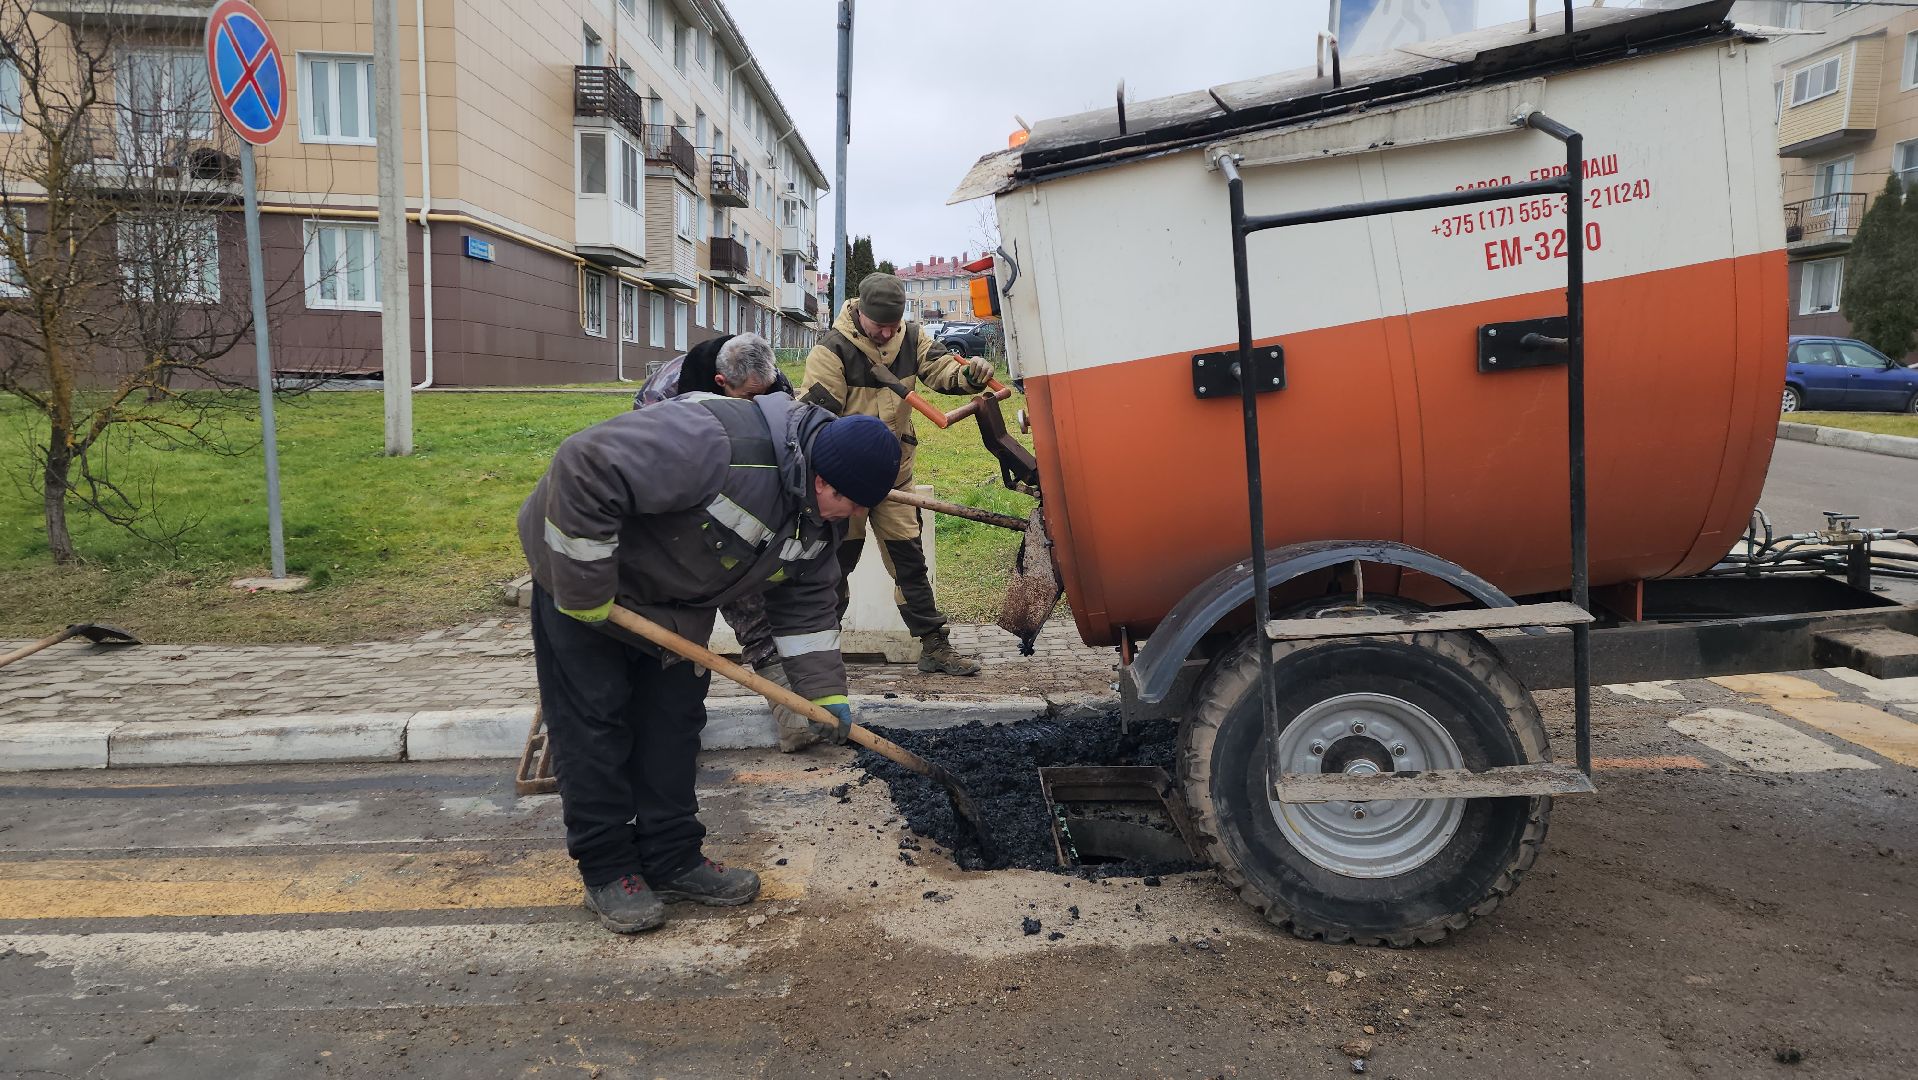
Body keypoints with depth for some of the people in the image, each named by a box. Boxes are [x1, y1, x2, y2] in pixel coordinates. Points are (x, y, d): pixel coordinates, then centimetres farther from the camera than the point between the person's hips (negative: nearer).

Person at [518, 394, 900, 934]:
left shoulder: (820, 518, -10)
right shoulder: (719, 442, -40)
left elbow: (807, 604, 2)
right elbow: (585, 469, -41)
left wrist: (825, 691, -5)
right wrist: (585, 591, -33)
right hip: (582, 573, -8)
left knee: (675, 718, 8)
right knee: (594, 720, -4)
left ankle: (672, 859, 19)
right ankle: (607, 872, 8)